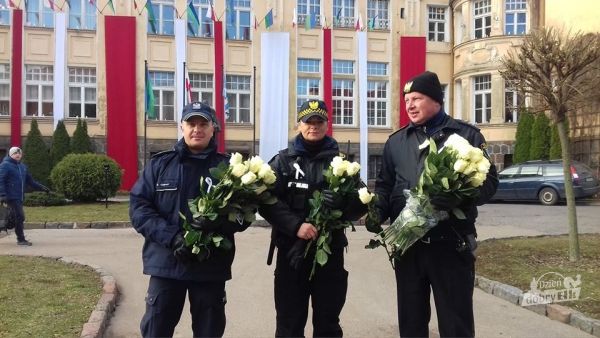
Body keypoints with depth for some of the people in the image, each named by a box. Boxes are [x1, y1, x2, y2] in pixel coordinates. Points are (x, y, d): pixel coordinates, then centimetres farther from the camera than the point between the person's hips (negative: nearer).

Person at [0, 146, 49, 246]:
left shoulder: (23, 167, 18)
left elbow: (30, 181, 21)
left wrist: (41, 187, 13)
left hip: (20, 197, 7)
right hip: (11, 197, -7)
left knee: (13, 218, 13)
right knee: (19, 217, -8)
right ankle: (21, 239, -1)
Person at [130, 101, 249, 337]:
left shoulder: (227, 166, 3)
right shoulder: (160, 163, 5)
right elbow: (138, 207, -2)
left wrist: (219, 222, -22)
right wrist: (172, 238, -16)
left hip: (211, 265, 0)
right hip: (166, 263, 1)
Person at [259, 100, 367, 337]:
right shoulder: (283, 161, 5)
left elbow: (361, 204, 4)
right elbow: (267, 201, -6)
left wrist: (342, 204, -18)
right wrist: (295, 225, -20)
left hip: (330, 252, 1)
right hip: (292, 252, -1)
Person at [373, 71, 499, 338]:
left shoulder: (466, 134, 2)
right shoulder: (396, 141, 13)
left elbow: (488, 180, -3)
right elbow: (384, 184, 17)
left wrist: (457, 197, -23)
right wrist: (377, 212, -4)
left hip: (451, 244, -3)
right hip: (407, 245, 4)